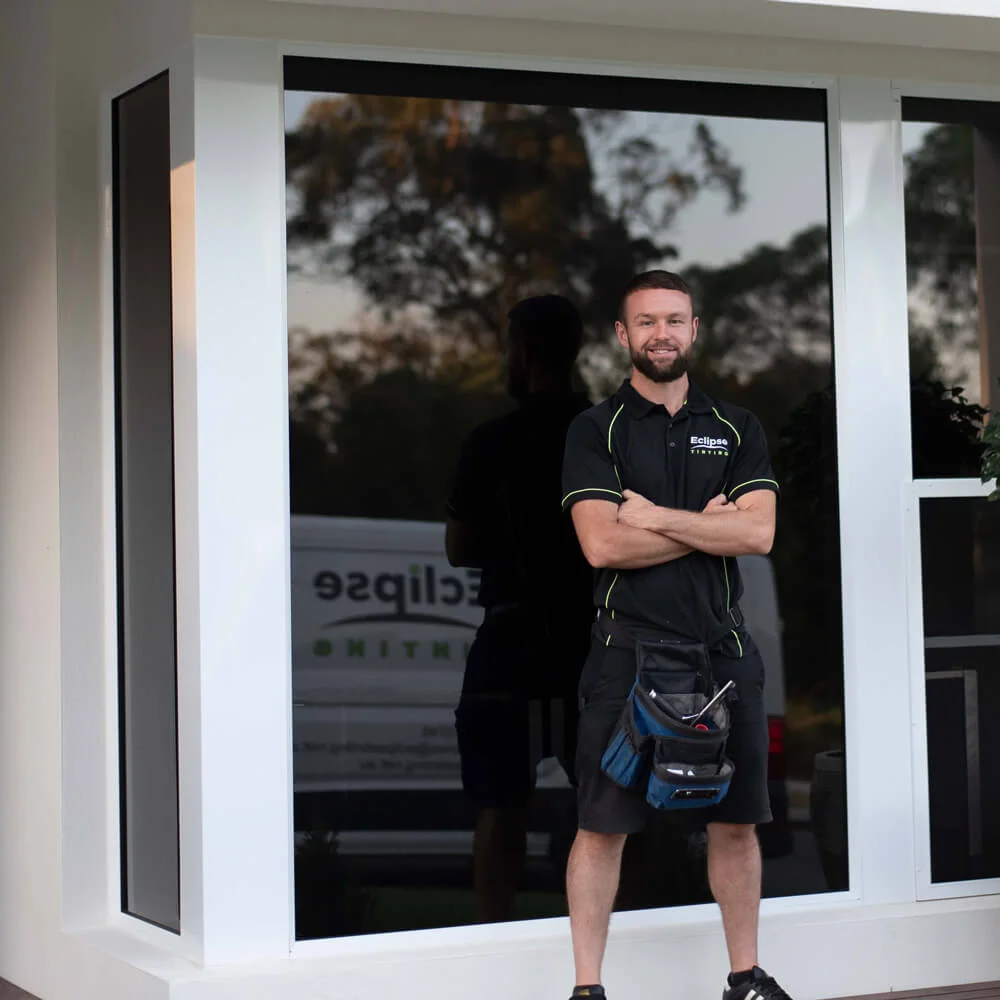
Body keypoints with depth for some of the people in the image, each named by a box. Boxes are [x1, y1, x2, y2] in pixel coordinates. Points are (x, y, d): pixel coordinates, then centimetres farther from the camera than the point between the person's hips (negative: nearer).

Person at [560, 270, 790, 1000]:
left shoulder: (737, 429, 10)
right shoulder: (596, 430, 2)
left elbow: (759, 533, -5)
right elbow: (603, 544, -11)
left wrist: (654, 515, -9)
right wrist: (709, 524, -7)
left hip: (723, 649, 3)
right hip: (628, 648, -3)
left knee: (736, 821, 8)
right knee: (603, 824, -1)